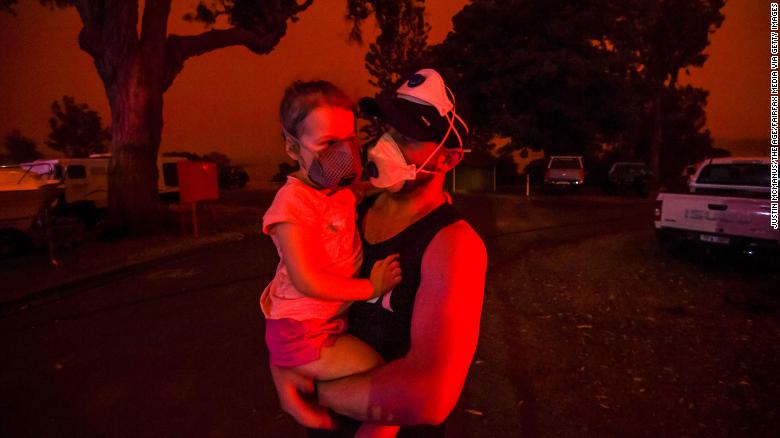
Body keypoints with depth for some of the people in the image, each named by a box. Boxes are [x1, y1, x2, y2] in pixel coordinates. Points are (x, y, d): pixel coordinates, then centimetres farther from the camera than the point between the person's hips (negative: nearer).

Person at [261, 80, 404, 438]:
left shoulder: (343, 191, 4)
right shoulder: (294, 200, -21)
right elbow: (307, 280, -24)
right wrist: (372, 287, -18)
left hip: (334, 322, 8)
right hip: (304, 334, -8)